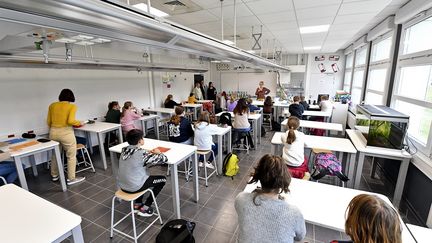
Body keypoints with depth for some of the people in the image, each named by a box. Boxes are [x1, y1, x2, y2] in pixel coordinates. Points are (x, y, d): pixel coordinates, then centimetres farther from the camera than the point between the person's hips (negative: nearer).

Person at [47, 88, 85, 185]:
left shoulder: (52, 105, 7)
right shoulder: (72, 106, -8)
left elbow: (48, 122, 12)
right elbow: (70, 121, -20)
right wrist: (79, 123, -1)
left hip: (53, 132, 6)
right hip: (66, 133, -6)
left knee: (55, 154, 24)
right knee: (71, 156, 7)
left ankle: (54, 175, 38)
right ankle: (71, 179, 13)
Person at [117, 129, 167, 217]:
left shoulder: (124, 150, -1)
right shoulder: (142, 153, -23)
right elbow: (164, 159, -19)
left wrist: (149, 153, 7)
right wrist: (158, 153, 2)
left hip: (122, 185, 8)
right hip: (134, 187, -7)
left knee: (144, 175, 32)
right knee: (163, 179, 8)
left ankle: (137, 204, 30)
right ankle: (145, 208, 13)